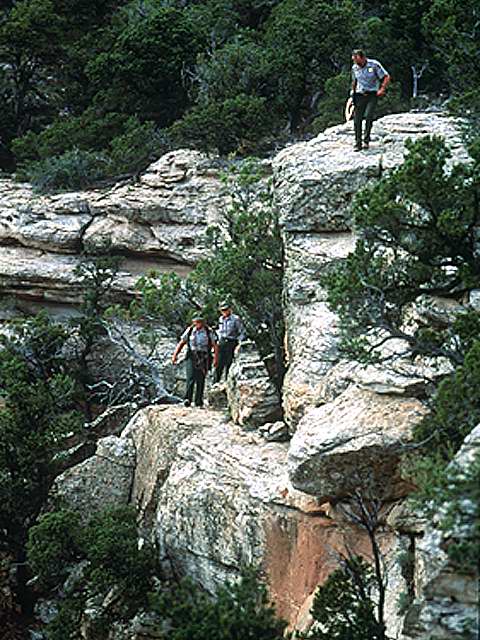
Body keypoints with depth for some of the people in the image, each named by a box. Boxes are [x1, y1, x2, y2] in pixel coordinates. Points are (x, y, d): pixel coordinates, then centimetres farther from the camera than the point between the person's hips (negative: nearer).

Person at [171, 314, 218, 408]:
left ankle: (199, 401, 9)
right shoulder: (189, 331, 5)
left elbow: (215, 346, 2)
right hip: (192, 357, 0)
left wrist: (216, 358, -9)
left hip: (204, 358, 0)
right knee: (190, 379, -13)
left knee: (201, 380, 1)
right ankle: (188, 399, -14)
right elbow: (181, 344, 10)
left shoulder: (209, 332, 2)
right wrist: (174, 355, 3)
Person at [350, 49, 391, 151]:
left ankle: (366, 140, -7)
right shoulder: (354, 68, 6)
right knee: (357, 119, -4)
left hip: (372, 94, -4)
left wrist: (382, 89, -13)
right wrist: (352, 93, 18)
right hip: (360, 96, 4)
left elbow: (386, 77, -3)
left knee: (368, 116, -20)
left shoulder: (374, 65, -8)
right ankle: (358, 143, 2)